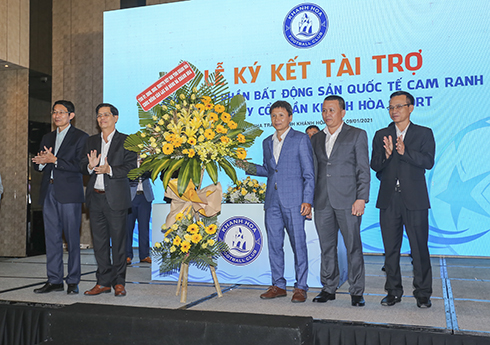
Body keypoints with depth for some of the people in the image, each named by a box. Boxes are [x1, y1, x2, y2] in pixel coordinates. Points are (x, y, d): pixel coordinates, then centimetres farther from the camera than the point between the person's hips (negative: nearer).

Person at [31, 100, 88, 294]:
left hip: (69, 193, -6)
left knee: (72, 238, -2)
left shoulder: (80, 137, 1)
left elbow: (79, 165, -11)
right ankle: (54, 280, 14)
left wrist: (54, 160, -16)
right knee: (51, 237, 7)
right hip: (49, 192, 6)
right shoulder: (47, 138, 20)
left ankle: (73, 281, 6)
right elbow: (37, 165, 18)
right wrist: (41, 161, -5)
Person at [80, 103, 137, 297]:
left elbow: (131, 167, -8)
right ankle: (104, 282, 17)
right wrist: (90, 166, -12)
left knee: (118, 240, 0)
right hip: (95, 197, 5)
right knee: (99, 241, 8)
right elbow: (82, 166, 10)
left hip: (116, 198, -4)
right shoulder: (91, 141, 15)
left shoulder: (126, 141, 1)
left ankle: (119, 282, 11)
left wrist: (109, 170, -21)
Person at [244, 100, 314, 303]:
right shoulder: (267, 142, 17)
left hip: (293, 201, -6)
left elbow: (309, 173, -4)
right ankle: (278, 286, 20)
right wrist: (251, 168, 7)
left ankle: (300, 288, 9)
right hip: (272, 201, 6)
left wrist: (307, 200, -12)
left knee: (298, 244, -2)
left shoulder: (301, 139, -1)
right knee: (274, 244, 8)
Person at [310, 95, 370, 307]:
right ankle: (329, 289, 20)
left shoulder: (357, 135, 3)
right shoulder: (316, 139, 16)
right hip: (322, 202, 4)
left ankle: (357, 292, 10)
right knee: (327, 247, 9)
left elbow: (363, 170, -2)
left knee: (353, 247, 0)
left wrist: (361, 198, -11)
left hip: (347, 201, -4)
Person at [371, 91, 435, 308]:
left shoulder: (424, 134, 6)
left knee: (419, 248, 1)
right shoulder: (381, 135, 12)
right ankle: (393, 291, 18)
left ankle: (423, 293, 13)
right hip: (389, 200, 2)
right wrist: (386, 154, -17)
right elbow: (374, 166, 3)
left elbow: (428, 162, -8)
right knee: (390, 248, 7)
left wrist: (404, 152, -21)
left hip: (414, 200, -2)